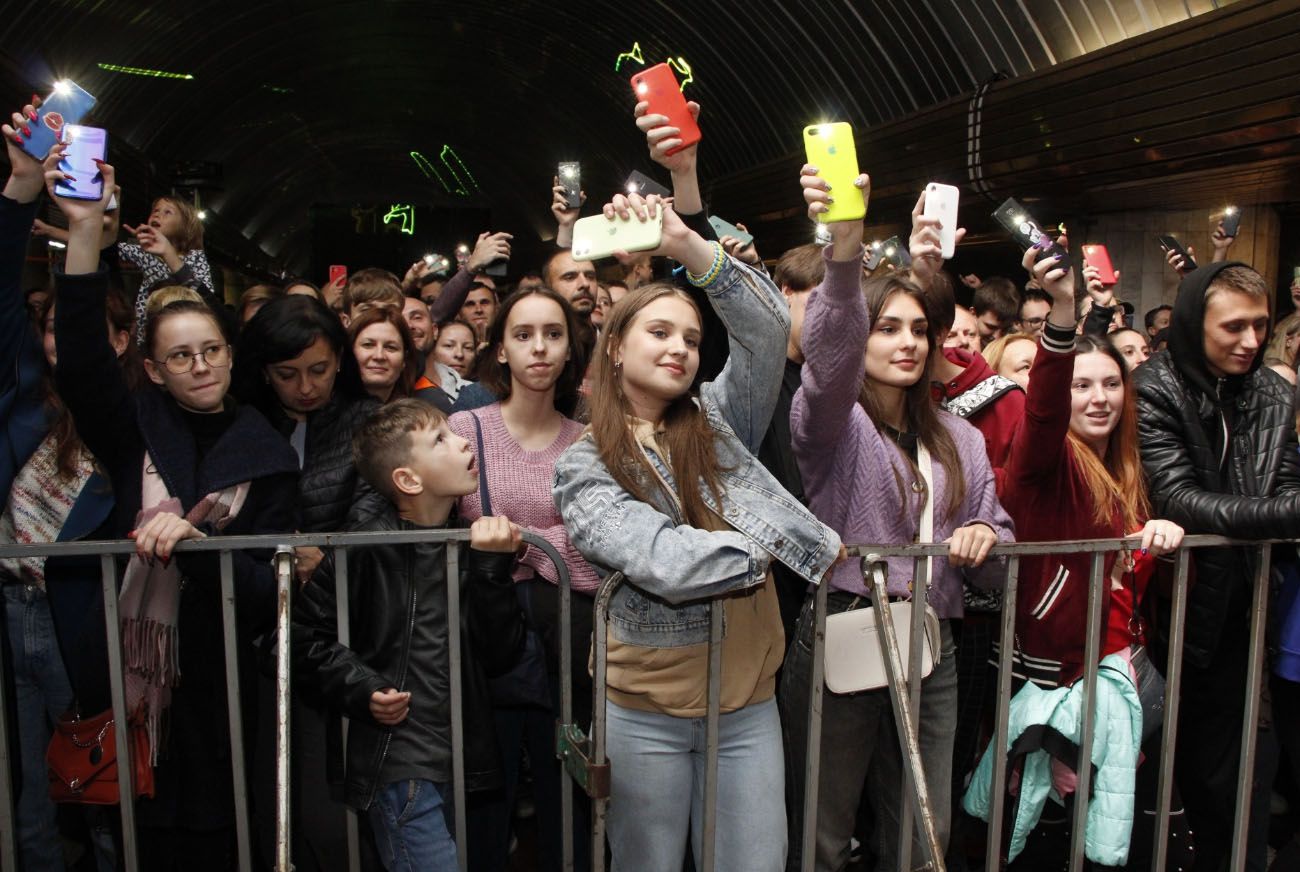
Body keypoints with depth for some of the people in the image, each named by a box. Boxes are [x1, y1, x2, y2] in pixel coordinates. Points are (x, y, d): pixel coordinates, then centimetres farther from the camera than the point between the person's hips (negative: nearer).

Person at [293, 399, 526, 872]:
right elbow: (307, 632, -3)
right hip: (399, 767, -6)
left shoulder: (472, 542, 4)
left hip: (464, 763, 6)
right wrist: (360, 689, -14)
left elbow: (500, 656, -2)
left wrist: (491, 568, -12)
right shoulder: (368, 547, -11)